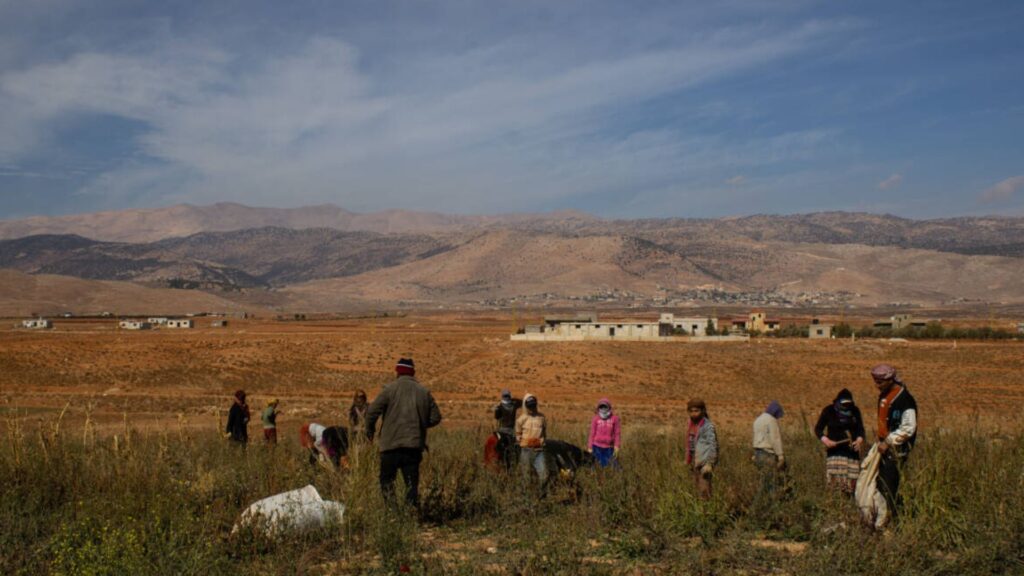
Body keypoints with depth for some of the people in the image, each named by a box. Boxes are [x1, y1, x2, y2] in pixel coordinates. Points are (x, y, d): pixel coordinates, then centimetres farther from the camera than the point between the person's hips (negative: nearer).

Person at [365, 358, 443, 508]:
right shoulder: (424, 392, 8)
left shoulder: (390, 389, -3)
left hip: (391, 444, -3)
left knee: (387, 479, 7)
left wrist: (370, 430, 8)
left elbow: (372, 411, -9)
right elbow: (435, 417, 7)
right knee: (412, 482, 9)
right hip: (414, 445, 3)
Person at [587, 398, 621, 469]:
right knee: (601, 465, 1)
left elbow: (617, 433, 4)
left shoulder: (614, 418, 0)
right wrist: (590, 447, 2)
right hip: (597, 446, -1)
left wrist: (616, 446, -1)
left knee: (614, 465, 1)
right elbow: (592, 433, 3)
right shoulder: (595, 419, -2)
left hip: (609, 447, 1)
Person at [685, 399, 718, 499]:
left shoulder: (708, 426, -13)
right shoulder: (692, 425, 10)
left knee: (704, 490, -8)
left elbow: (712, 445, -16)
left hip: (704, 462, -8)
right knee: (697, 486, 11)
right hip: (695, 461, 8)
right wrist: (689, 461, 18)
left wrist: (709, 464, -20)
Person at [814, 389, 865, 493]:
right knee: (835, 477, -11)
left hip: (851, 449, 2)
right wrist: (825, 440, -19)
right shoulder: (828, 411, -6)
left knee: (852, 479, 0)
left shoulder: (855, 411, 0)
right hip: (835, 449, -2)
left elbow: (860, 428, 7)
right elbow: (818, 429, -1)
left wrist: (859, 440, -14)